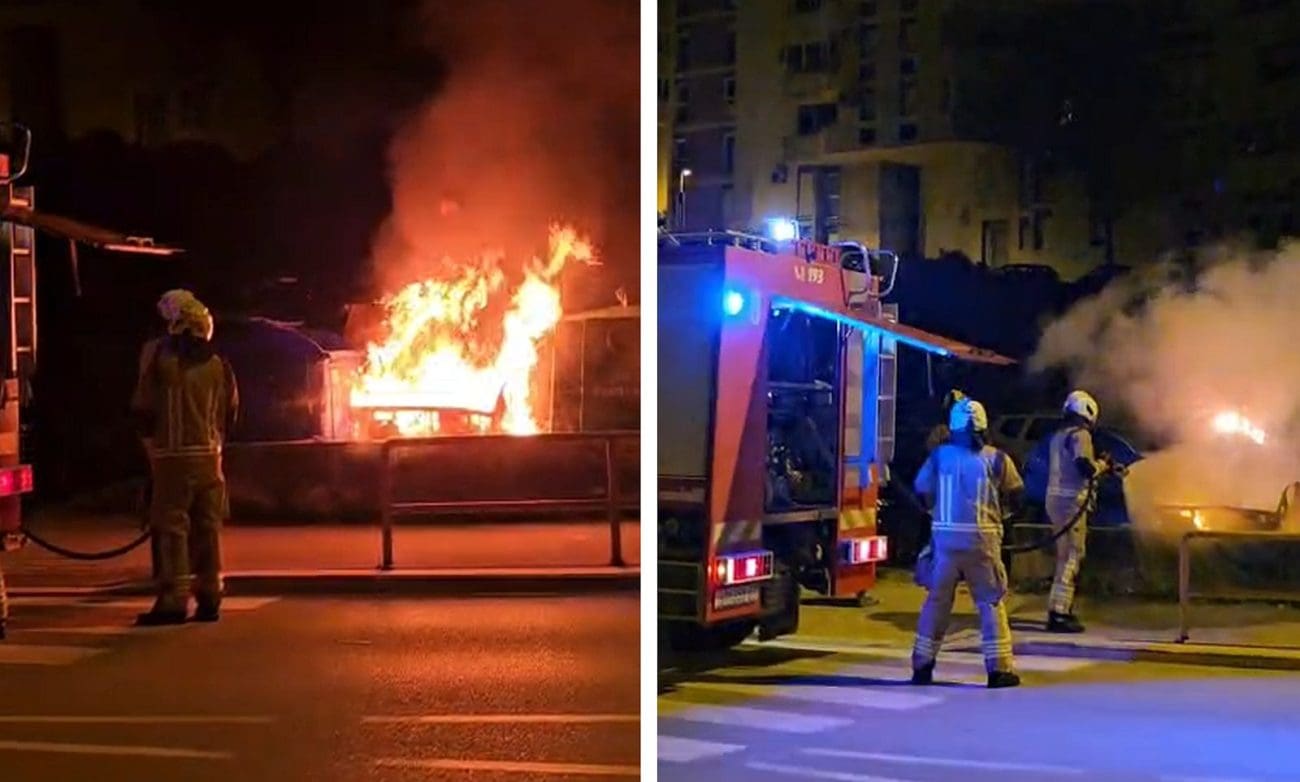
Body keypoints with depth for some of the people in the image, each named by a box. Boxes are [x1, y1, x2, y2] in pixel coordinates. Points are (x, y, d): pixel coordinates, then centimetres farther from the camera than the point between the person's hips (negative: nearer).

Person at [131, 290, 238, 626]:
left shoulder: (160, 359, -8)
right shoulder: (218, 365, 5)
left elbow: (143, 408, -6)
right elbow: (230, 412, 9)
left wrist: (151, 438, 11)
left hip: (172, 456, -4)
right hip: (209, 456, 4)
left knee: (171, 526, -2)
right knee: (208, 526, 10)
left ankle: (174, 600, -6)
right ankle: (209, 598, 13)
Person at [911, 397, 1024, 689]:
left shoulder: (939, 456, -1)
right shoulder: (996, 459, -5)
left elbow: (922, 490, 6)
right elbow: (1014, 490, 5)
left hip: (945, 536, 2)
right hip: (982, 538, -2)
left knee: (937, 600, 10)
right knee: (991, 602, 6)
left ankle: (922, 666, 12)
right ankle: (999, 668, 4)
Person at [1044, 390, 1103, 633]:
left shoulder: (1058, 436, 17)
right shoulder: (1080, 434, -10)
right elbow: (1084, 465, -24)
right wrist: (1100, 466, -3)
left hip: (1055, 497, 9)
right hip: (1071, 500, -9)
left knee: (1065, 555, 19)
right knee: (1070, 556, -8)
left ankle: (1062, 608, 25)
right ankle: (1059, 613, -13)